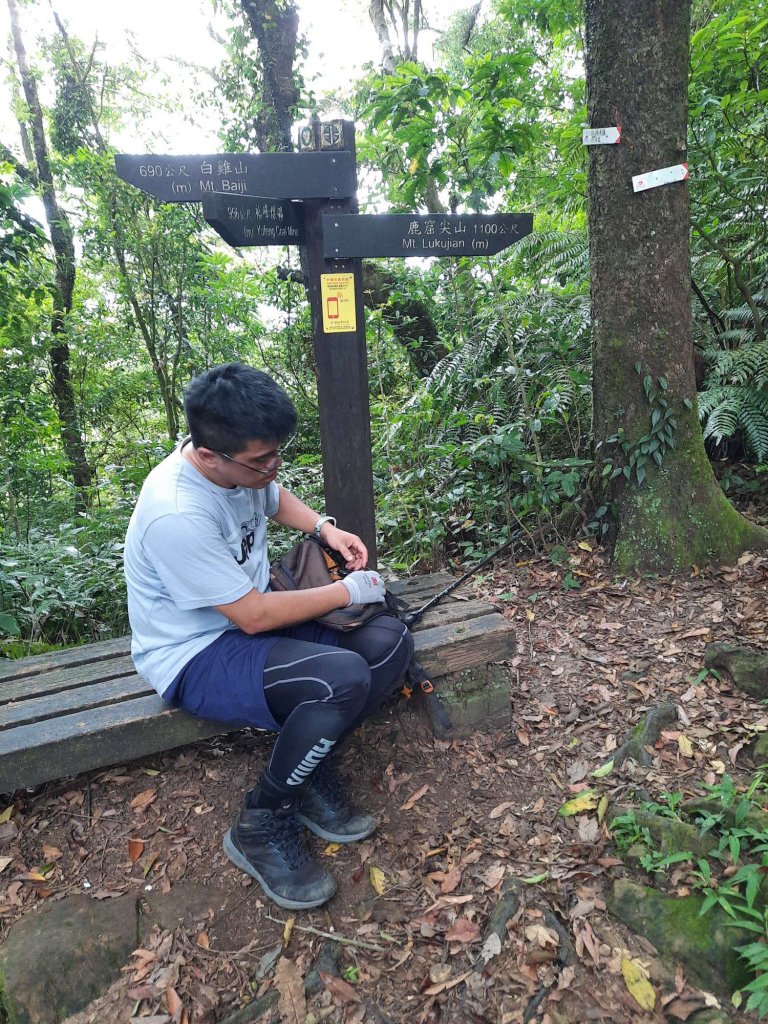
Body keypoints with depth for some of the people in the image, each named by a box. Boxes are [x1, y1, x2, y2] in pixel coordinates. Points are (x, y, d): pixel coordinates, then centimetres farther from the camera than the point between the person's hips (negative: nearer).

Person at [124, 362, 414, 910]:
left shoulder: (244, 462, -6)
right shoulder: (176, 515, -31)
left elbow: (277, 499, 19)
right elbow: (254, 616, -24)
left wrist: (325, 527, 0)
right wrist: (347, 591, -14)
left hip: (252, 617, 8)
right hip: (197, 656, -8)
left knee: (390, 641, -10)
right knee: (343, 679, -32)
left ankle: (311, 773, 3)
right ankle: (260, 828, -7)